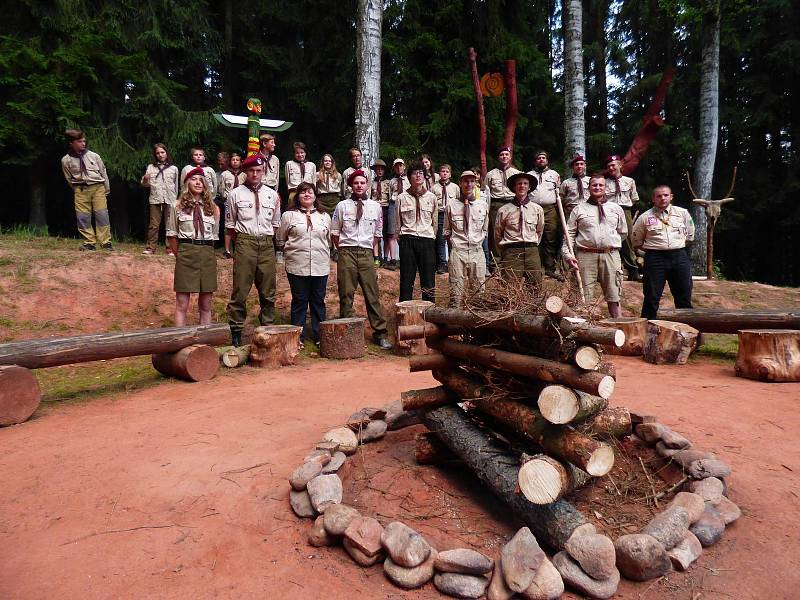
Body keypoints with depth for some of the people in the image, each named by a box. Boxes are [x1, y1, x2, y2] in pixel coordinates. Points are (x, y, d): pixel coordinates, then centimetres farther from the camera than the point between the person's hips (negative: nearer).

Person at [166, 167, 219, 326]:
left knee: (206, 305, 7)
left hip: (208, 254, 2)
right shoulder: (177, 206, 5)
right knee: (182, 304, -2)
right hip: (186, 253, -2)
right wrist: (180, 254, 8)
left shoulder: (212, 208, 11)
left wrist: (207, 250, 9)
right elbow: (171, 235, 8)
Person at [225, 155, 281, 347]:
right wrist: (241, 241, 7)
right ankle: (236, 332, 6)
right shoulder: (236, 194, 5)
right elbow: (229, 225, 10)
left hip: (267, 245, 3)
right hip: (244, 243, -2)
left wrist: (266, 238, 11)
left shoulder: (272, 195, 11)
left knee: (268, 292, 8)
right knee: (240, 290, -2)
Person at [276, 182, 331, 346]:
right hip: (297, 266, -2)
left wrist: (323, 253, 11)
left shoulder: (324, 216, 13)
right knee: (299, 301, 4)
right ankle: (298, 337, 12)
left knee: (318, 301, 7)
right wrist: (291, 251, 5)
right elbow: (280, 240, 10)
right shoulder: (288, 215, 6)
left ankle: (319, 336, 16)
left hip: (320, 266, 2)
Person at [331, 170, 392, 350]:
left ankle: (380, 334, 6)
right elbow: (334, 232, 10)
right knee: (346, 294, 2)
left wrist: (368, 248, 9)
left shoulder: (375, 206, 7)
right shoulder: (342, 206, 4)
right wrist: (343, 250, 7)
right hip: (346, 253, -1)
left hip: (366, 254, 1)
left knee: (373, 294, 0)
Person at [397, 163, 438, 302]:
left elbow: (435, 221, 13)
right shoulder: (402, 198, 3)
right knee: (406, 278, 2)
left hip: (427, 240, 1)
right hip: (407, 240, -1)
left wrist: (431, 237, 12)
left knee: (428, 278, 2)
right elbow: (398, 222, 9)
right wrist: (402, 240, 9)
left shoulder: (431, 197, 7)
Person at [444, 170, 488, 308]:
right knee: (456, 292, -2)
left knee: (478, 290, 3)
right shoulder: (451, 205, 3)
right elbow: (447, 231, 10)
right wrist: (453, 248, 3)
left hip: (477, 251, 2)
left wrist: (478, 244, 7)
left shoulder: (483, 205, 8)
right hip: (458, 252, -2)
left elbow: (484, 229, 17)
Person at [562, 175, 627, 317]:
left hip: (610, 255, 2)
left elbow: (623, 232, 23)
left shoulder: (616, 208, 14)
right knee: (585, 297, -1)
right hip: (586, 255, -2)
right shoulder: (579, 209, 8)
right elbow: (569, 233, 3)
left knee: (613, 297, 5)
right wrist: (568, 254, -7)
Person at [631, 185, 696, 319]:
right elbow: (636, 240, 10)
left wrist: (678, 243, 10)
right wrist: (651, 248, 6)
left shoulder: (682, 213, 9)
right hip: (654, 259, -2)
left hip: (679, 257, 3)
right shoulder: (645, 217, 2)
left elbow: (690, 235, 20)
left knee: (684, 296, 8)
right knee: (652, 297, -1)